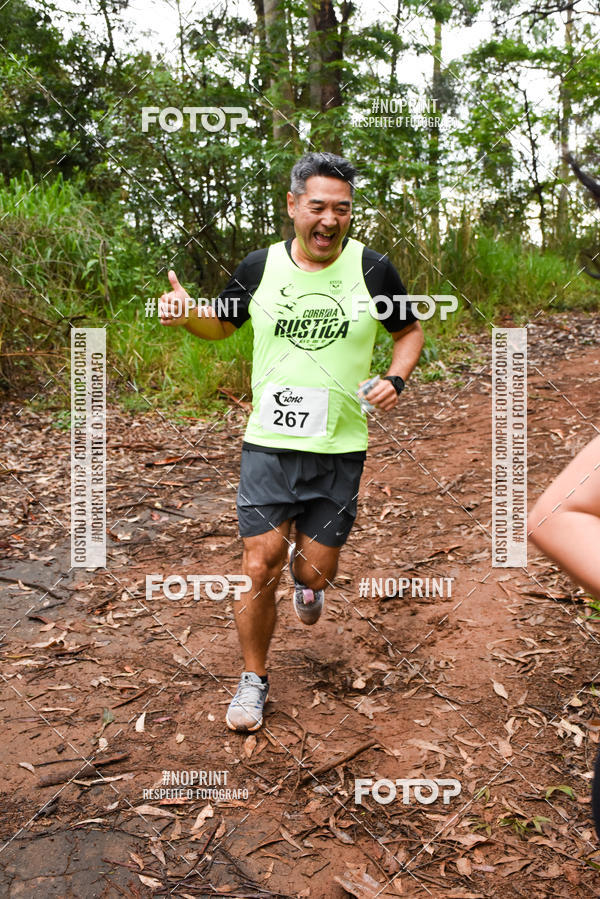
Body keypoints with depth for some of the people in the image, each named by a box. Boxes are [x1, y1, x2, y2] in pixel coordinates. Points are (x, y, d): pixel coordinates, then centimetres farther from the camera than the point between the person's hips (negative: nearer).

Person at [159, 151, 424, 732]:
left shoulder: (372, 270, -2)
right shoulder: (260, 267, 1)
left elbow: (409, 331, 12)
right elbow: (222, 323, 17)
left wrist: (395, 379, -7)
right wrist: (186, 313, -5)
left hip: (340, 450, 0)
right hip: (268, 443, 0)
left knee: (316, 572, 6)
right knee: (260, 569, -3)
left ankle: (305, 574, 47)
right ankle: (254, 679, 21)